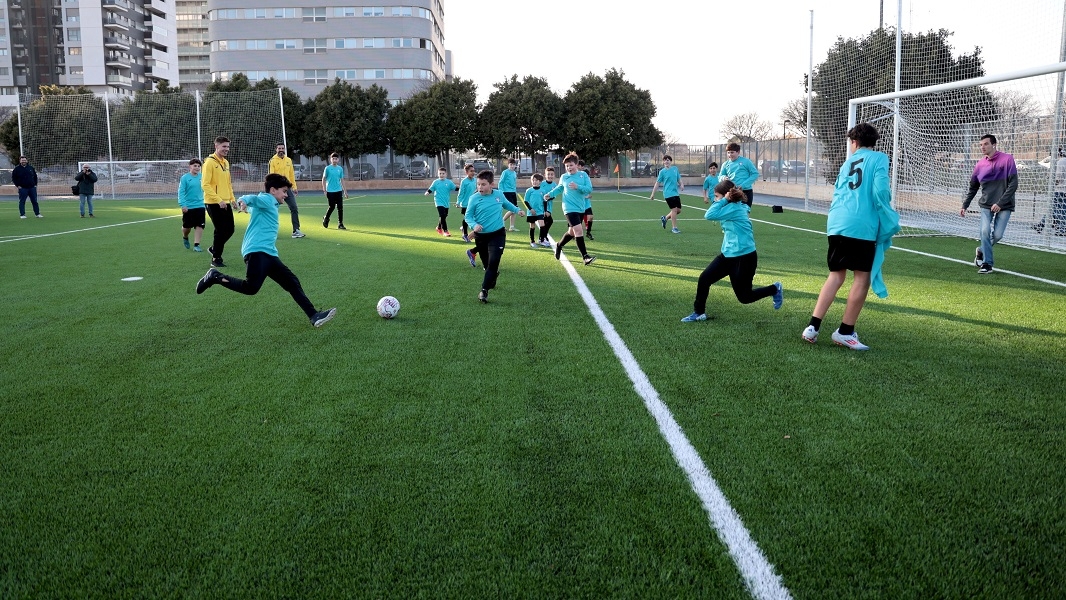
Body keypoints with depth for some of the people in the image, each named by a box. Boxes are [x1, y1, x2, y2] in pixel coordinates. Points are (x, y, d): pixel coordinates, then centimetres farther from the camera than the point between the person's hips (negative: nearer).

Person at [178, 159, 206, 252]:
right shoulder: (185, 178, -7)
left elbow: (205, 190, 14)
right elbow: (181, 192, -9)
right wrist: (183, 205, -16)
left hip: (200, 206, 3)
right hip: (188, 207, -3)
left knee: (199, 226, -5)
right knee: (187, 226, 8)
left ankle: (196, 245, 0)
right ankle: (185, 238, 39)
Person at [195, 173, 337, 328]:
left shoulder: (272, 204, 25)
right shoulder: (267, 199, -3)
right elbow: (254, 198, -24)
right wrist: (244, 200, -45)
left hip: (269, 254, 10)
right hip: (257, 251, -10)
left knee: (292, 283, 5)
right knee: (251, 288, -20)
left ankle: (314, 315, 3)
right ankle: (215, 276, 0)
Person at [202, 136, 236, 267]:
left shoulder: (225, 162, 13)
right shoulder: (210, 162, -12)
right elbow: (205, 184, -17)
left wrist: (232, 198, 13)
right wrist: (218, 200, -22)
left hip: (225, 203, 8)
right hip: (213, 203, -8)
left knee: (230, 229, 10)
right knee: (221, 230, -4)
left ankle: (214, 248, 32)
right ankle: (216, 259, 11)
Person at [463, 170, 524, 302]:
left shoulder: (499, 195, -2)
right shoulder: (474, 198, -10)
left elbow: (507, 204, 22)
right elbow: (468, 216, -5)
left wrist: (517, 210, 12)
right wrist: (474, 225, -23)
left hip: (498, 234, 0)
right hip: (481, 236, 0)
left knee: (493, 262, -17)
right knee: (487, 263, 14)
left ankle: (484, 290, -11)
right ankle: (493, 278, 47)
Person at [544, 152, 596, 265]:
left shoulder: (583, 175, 0)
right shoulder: (564, 177, 3)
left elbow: (589, 189, -9)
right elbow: (559, 188, 21)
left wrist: (578, 187, -23)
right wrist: (550, 194, 7)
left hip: (581, 209, 3)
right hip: (570, 208, -3)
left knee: (572, 232, 16)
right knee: (579, 230, -18)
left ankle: (559, 245, 44)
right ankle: (585, 256, -15)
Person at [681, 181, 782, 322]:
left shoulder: (734, 208, -19)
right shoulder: (732, 207, 9)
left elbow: (709, 215, -26)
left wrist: (723, 200, -21)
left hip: (744, 257, -9)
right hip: (728, 255, 9)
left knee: (744, 297, 5)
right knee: (704, 279, -2)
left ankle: (775, 289, 28)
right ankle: (698, 313, 11)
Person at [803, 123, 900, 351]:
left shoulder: (848, 162, 21)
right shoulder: (879, 158, 5)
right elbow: (880, 191, -9)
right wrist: (887, 218, 5)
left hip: (837, 223, 6)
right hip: (862, 225, -6)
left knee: (836, 274, 14)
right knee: (862, 276, 4)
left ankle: (813, 326, 7)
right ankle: (846, 331, 5)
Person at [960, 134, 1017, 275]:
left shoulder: (1007, 159, -7)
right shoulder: (980, 165, 4)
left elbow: (1013, 184, -11)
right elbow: (973, 188, 15)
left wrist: (1000, 203, -17)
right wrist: (964, 206, 8)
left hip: (1004, 206, -2)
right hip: (986, 205, 2)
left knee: (997, 234, -10)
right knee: (985, 231, -14)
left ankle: (981, 251, 19)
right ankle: (987, 263, -4)